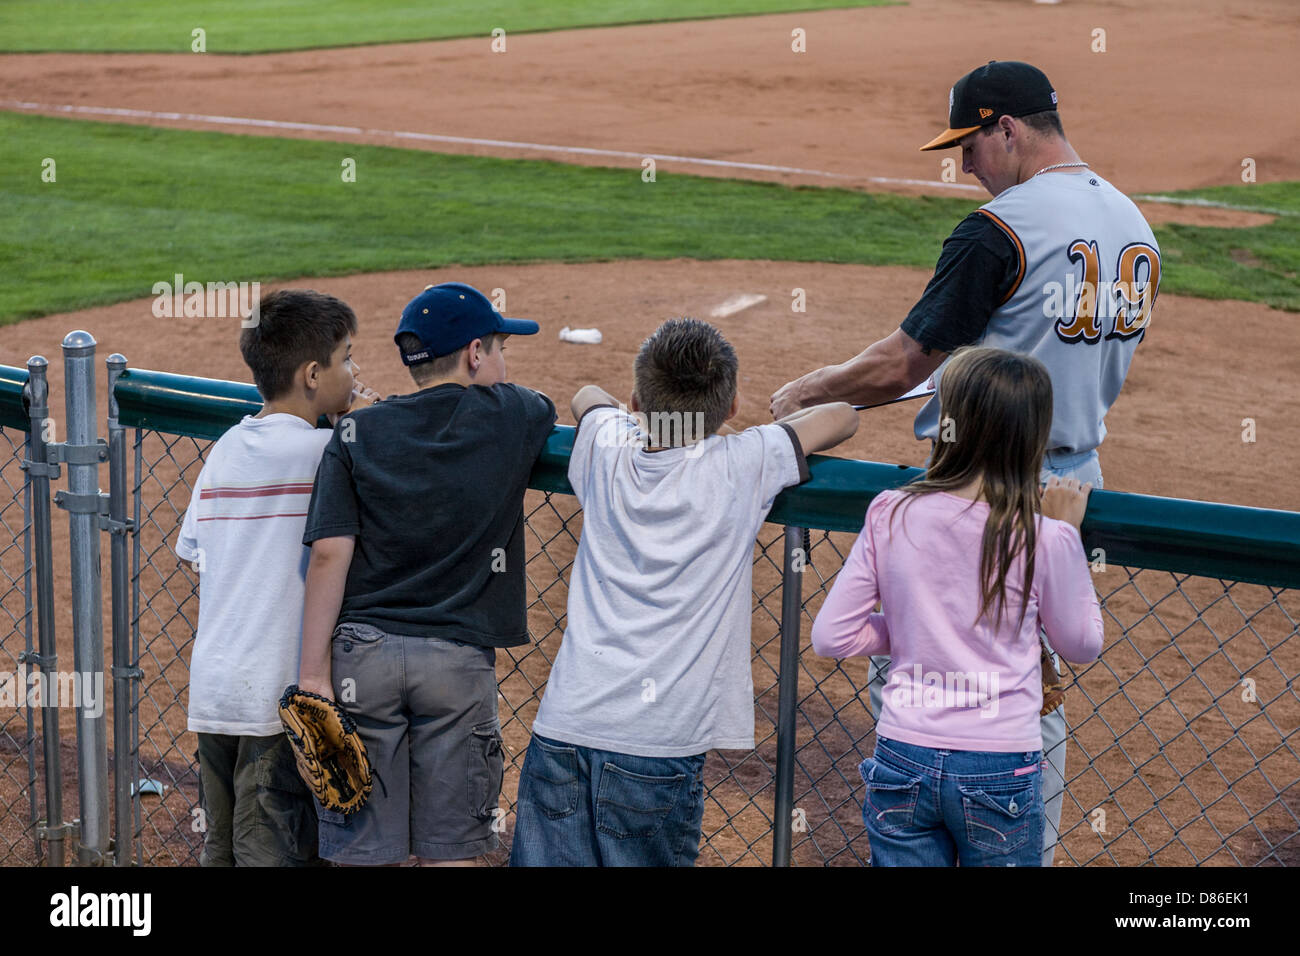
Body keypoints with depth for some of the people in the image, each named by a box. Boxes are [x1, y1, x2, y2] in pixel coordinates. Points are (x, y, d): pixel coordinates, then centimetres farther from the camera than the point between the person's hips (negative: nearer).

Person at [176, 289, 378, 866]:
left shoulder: (225, 449, 9)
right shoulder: (323, 450, -12)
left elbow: (188, 552, 15)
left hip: (210, 687, 7)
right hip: (278, 698, -7)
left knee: (219, 851, 15)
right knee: (276, 854, -1)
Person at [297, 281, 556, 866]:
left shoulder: (357, 433, 1)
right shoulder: (512, 417, 0)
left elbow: (330, 554, -7)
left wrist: (314, 671, -6)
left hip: (363, 655, 1)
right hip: (458, 659, -1)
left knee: (360, 847, 7)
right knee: (450, 848, 7)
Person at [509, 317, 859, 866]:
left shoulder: (606, 447, 7)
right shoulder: (746, 465, -3)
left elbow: (588, 397, 31)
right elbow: (842, 416, 12)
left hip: (563, 722, 3)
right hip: (657, 743, -3)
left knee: (548, 860, 8)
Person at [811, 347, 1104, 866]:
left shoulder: (890, 515, -7)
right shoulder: (1043, 539, -12)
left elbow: (830, 636, -3)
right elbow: (1082, 643, 5)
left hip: (902, 764, 2)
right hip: (999, 772, -2)